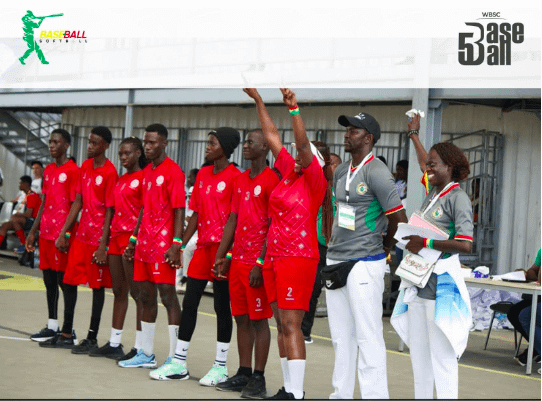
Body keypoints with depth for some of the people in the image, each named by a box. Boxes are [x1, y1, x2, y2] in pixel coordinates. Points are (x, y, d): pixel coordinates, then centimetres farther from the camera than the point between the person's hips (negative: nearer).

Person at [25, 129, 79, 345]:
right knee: (49, 280, 11)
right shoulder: (48, 170, 15)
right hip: (46, 233, 8)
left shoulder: (73, 171, -9)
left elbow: (74, 205, -11)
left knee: (64, 280, -5)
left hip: (62, 234, -8)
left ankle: (68, 332, -2)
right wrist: (33, 231, 17)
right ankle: (52, 327, 19)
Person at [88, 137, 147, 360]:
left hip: (133, 237, -8)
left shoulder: (143, 178, -7)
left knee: (137, 292, -6)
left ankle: (140, 347, -3)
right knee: (118, 291, 12)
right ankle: (114, 343, 18)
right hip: (116, 237, 8)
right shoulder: (121, 180, 17)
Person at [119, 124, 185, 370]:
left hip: (163, 244, -8)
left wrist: (176, 244, -20)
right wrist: (134, 239, 21)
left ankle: (174, 358, -6)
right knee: (145, 296, 11)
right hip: (144, 244, 8)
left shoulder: (173, 172, -8)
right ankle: (146, 354, 19)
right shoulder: (147, 171, 17)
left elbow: (179, 210, -13)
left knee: (167, 295, -8)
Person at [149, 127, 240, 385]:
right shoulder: (203, 174, 13)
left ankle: (221, 367, 10)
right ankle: (179, 363, 13)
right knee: (189, 303, 6)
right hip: (203, 246, 7)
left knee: (222, 305, 1)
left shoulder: (234, 177, -9)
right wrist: (180, 244, 11)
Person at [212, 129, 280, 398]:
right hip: (237, 260, 8)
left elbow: (273, 225, -14)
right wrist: (221, 256, 12)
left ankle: (259, 379, 3)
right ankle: (244, 373, 18)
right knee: (241, 318, 11)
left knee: (259, 319, -2)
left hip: (257, 262, -8)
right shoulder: (241, 180, 15)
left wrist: (261, 263, -18)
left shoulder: (271, 180, -10)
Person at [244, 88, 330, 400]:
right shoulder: (288, 173, 12)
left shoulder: (314, 182, -6)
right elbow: (272, 135, 16)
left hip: (299, 257, -8)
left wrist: (294, 108, -26)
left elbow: (303, 144, -20)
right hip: (274, 257, 8)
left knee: (291, 324, -11)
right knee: (282, 324, 9)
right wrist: (258, 100, 18)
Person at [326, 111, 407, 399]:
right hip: (336, 262, 8)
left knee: (368, 337, -7)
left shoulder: (377, 173, -12)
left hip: (363, 265, -8)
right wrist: (334, 246, 16)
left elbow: (399, 220, -12)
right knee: (341, 335, 13)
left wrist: (383, 251, 1)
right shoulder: (341, 172, 14)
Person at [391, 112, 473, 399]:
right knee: (419, 356, 11)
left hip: (441, 285, -8)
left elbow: (465, 244, -19)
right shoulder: (432, 192, 13)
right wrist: (414, 134, 46)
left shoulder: (457, 197, -9)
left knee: (442, 357, -10)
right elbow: (424, 164, 34)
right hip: (419, 282, 8)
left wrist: (425, 243, -19)